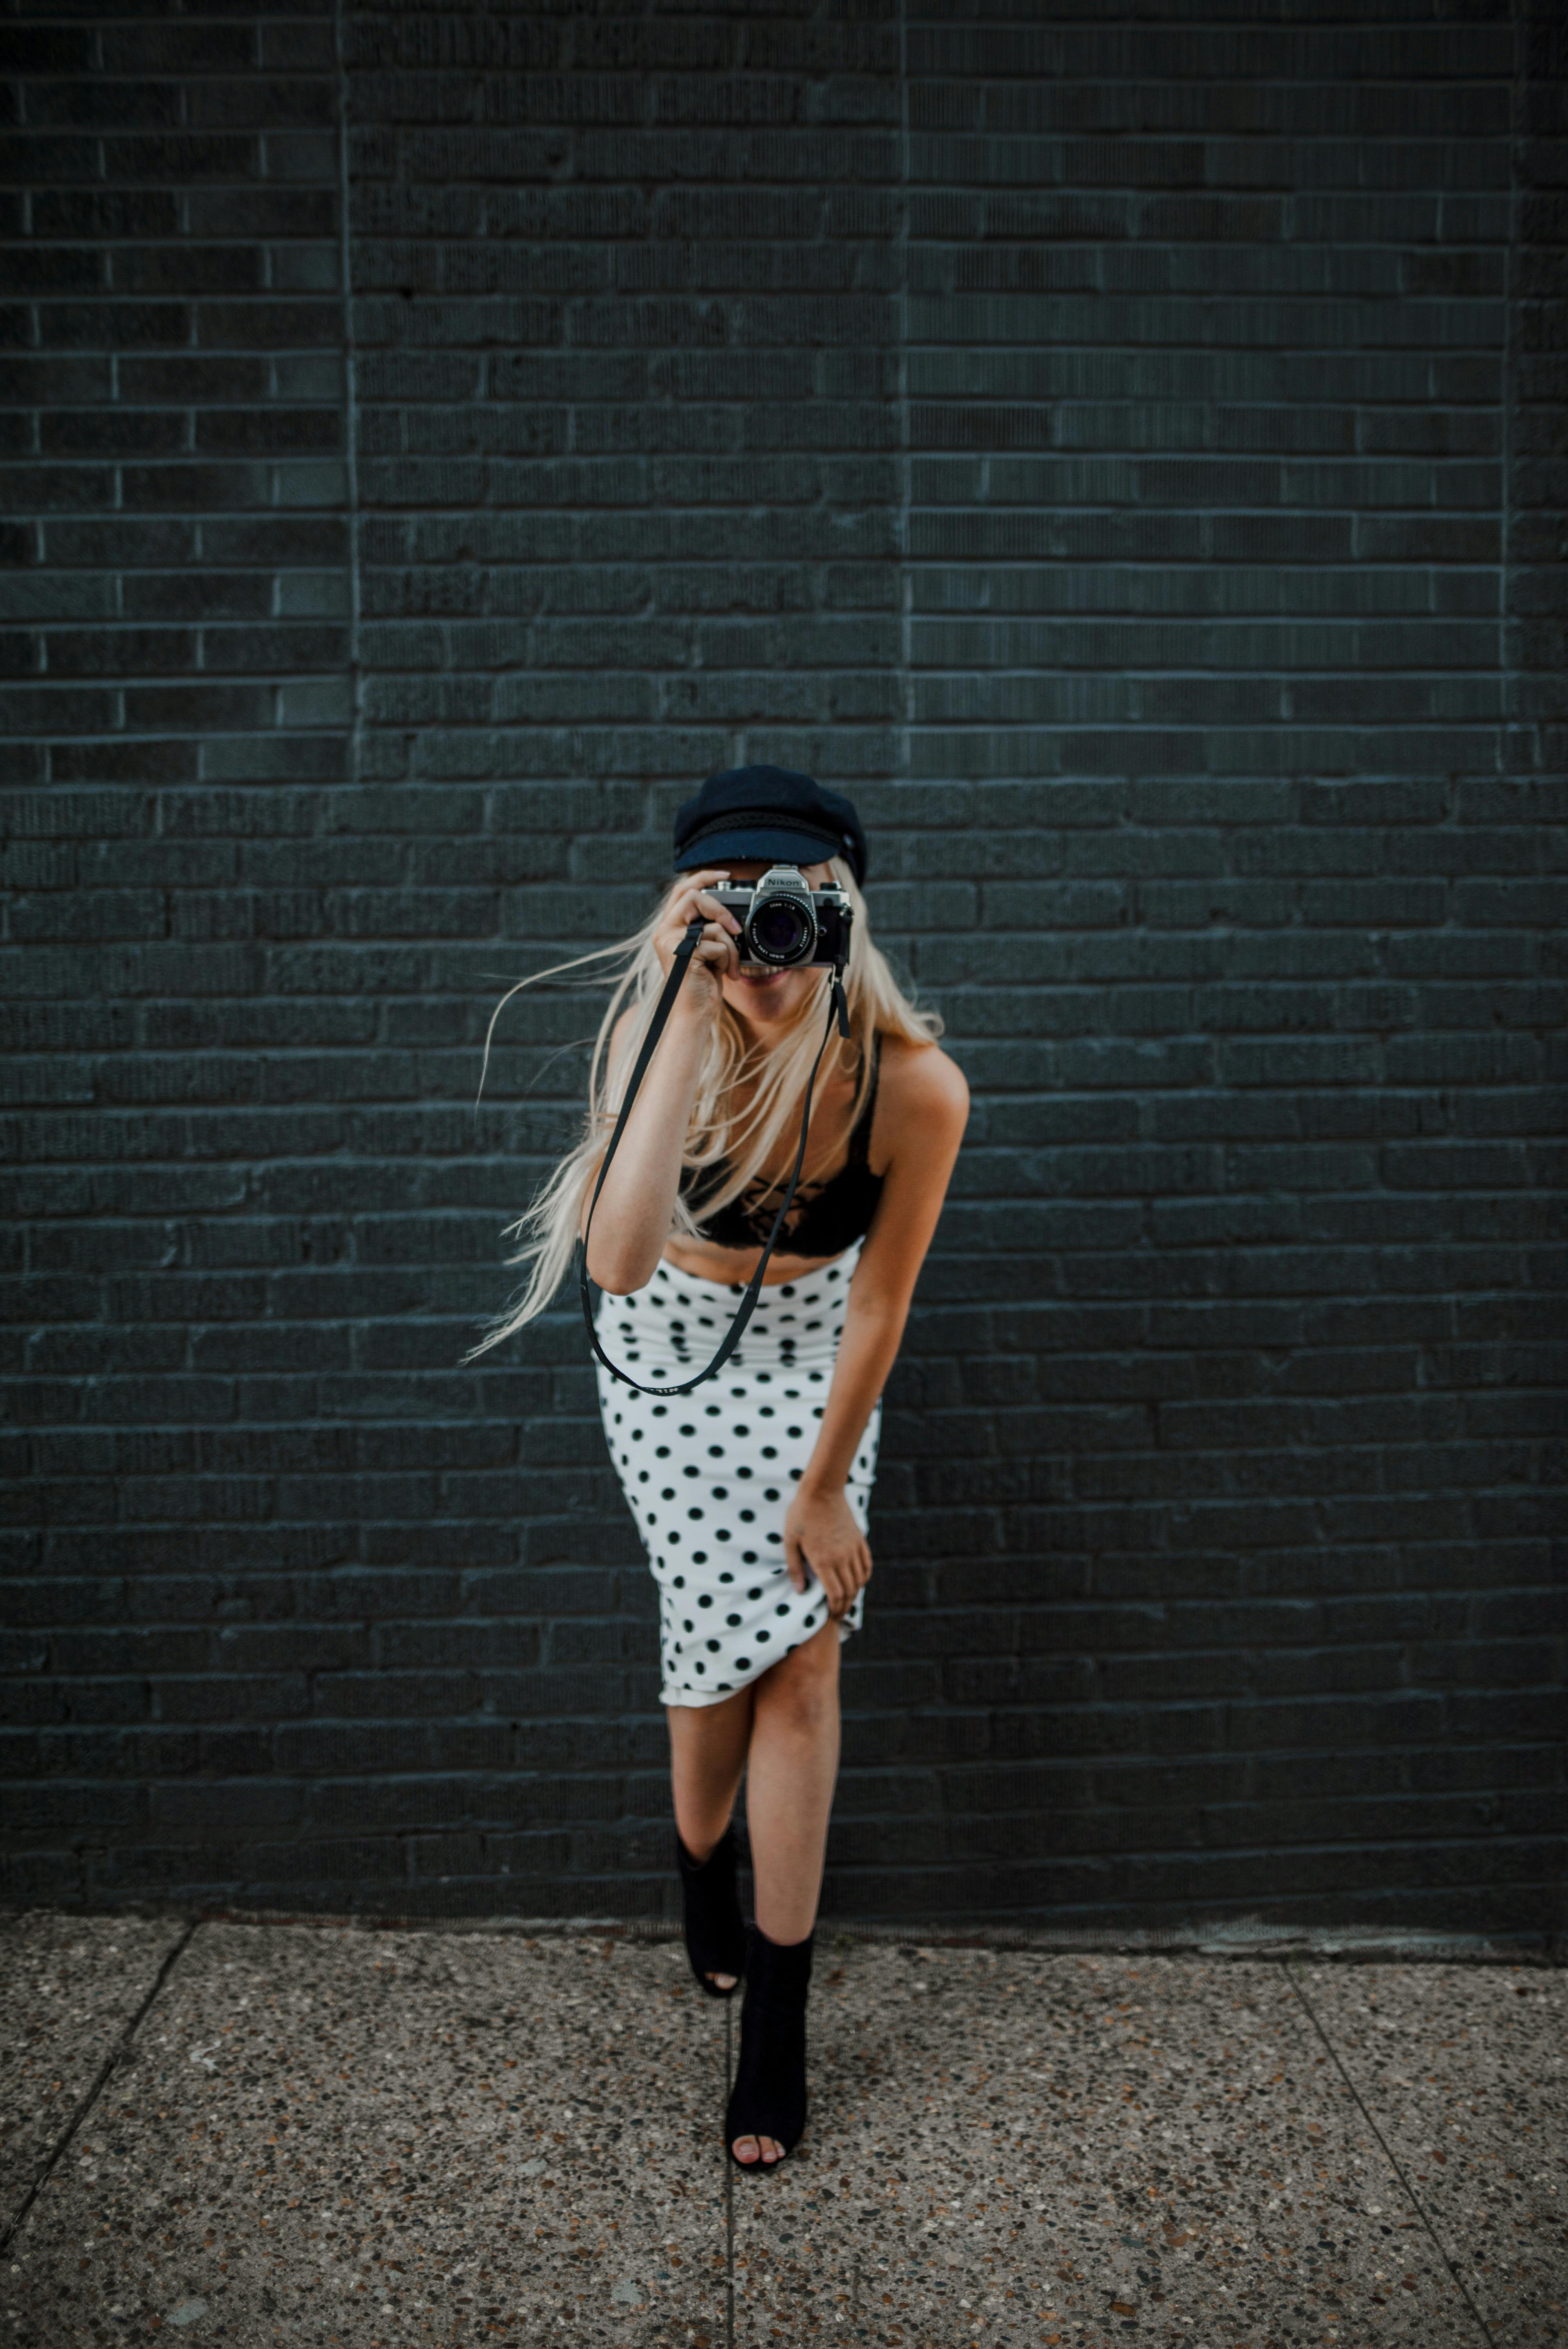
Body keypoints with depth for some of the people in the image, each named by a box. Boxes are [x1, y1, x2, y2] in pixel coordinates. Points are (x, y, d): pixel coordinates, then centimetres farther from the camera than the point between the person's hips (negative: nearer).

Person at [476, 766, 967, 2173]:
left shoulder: (914, 1083, -29)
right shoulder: (664, 1031, -30)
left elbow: (881, 1301, -17)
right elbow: (616, 1261, -46)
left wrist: (826, 1482, -10)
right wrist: (685, 1018, -50)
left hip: (813, 1346, 0)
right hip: (675, 1343, 0)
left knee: (800, 1659, -4)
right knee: (727, 1641, 0)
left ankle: (776, 2028, 12)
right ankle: (702, 1879, 36)